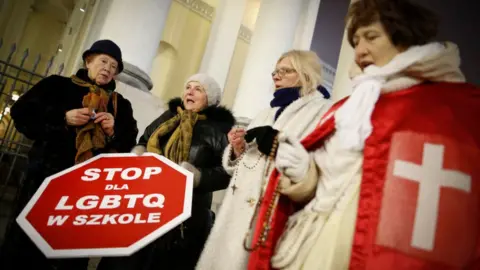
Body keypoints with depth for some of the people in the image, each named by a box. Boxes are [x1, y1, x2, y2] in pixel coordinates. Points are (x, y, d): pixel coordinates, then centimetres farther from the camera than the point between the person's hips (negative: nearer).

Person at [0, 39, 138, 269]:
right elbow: (21, 114, 2)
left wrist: (114, 132, -9)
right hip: (48, 177, -1)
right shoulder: (57, 85, 8)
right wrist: (63, 119, -9)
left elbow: (129, 145, 11)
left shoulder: (120, 105, 13)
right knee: (25, 245, 4)